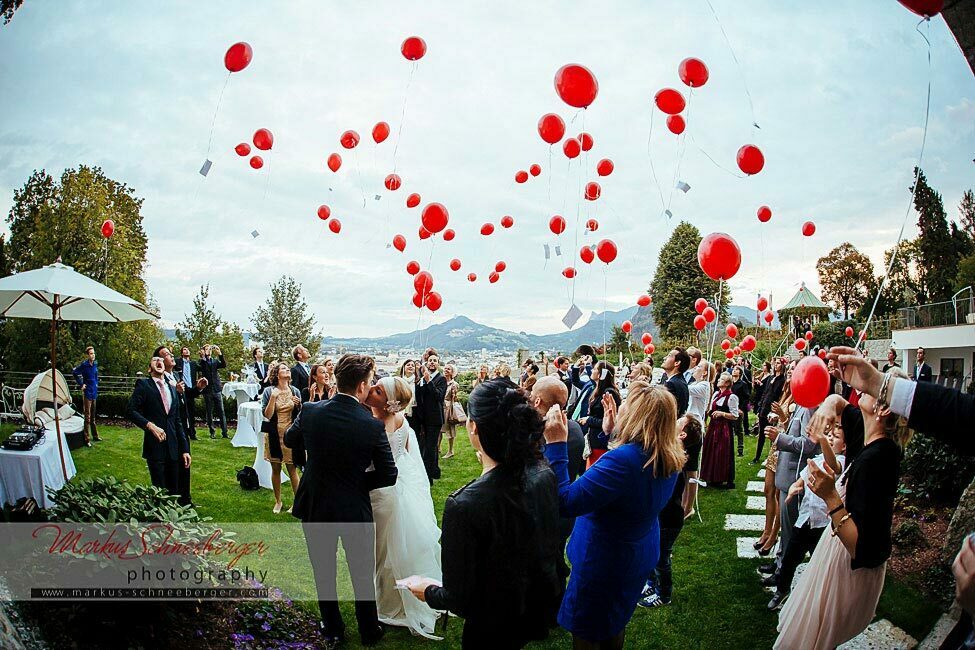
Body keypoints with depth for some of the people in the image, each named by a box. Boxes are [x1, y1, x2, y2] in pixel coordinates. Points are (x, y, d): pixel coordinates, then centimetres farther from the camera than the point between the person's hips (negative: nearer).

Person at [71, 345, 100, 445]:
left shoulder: (95, 364, 6)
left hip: (94, 392, 7)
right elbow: (74, 372, -15)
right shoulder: (84, 364, -14)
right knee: (87, 416, -5)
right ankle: (87, 439, -1)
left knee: (93, 416, 17)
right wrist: (81, 384, -12)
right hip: (87, 392, -7)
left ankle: (95, 436, 27)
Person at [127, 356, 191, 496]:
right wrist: (149, 425, -24)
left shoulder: (171, 389, 16)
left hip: (173, 448, 5)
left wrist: (184, 449, 12)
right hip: (155, 447, -5)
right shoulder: (143, 384, 1)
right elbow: (131, 411, -10)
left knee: (174, 491, 7)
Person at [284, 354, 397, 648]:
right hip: (356, 511, -2)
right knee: (363, 574, 18)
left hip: (315, 507, 2)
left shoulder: (310, 411, -15)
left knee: (323, 573, 21)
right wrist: (358, 479, 2)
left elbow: (289, 439, 7)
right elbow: (389, 475, -14)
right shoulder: (373, 426, -22)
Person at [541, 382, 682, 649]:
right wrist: (612, 433, 5)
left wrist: (555, 444, -35)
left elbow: (564, 502, -37)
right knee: (615, 626, 31)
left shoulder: (623, 460, -37)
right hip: (639, 557, 8)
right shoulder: (670, 458, -9)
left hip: (603, 564, -8)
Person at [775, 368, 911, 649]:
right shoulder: (867, 434, -9)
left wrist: (831, 498, -42)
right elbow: (838, 400, 12)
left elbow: (862, 548, -34)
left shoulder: (875, 459, -33)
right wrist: (828, 406, -10)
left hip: (852, 567, -8)